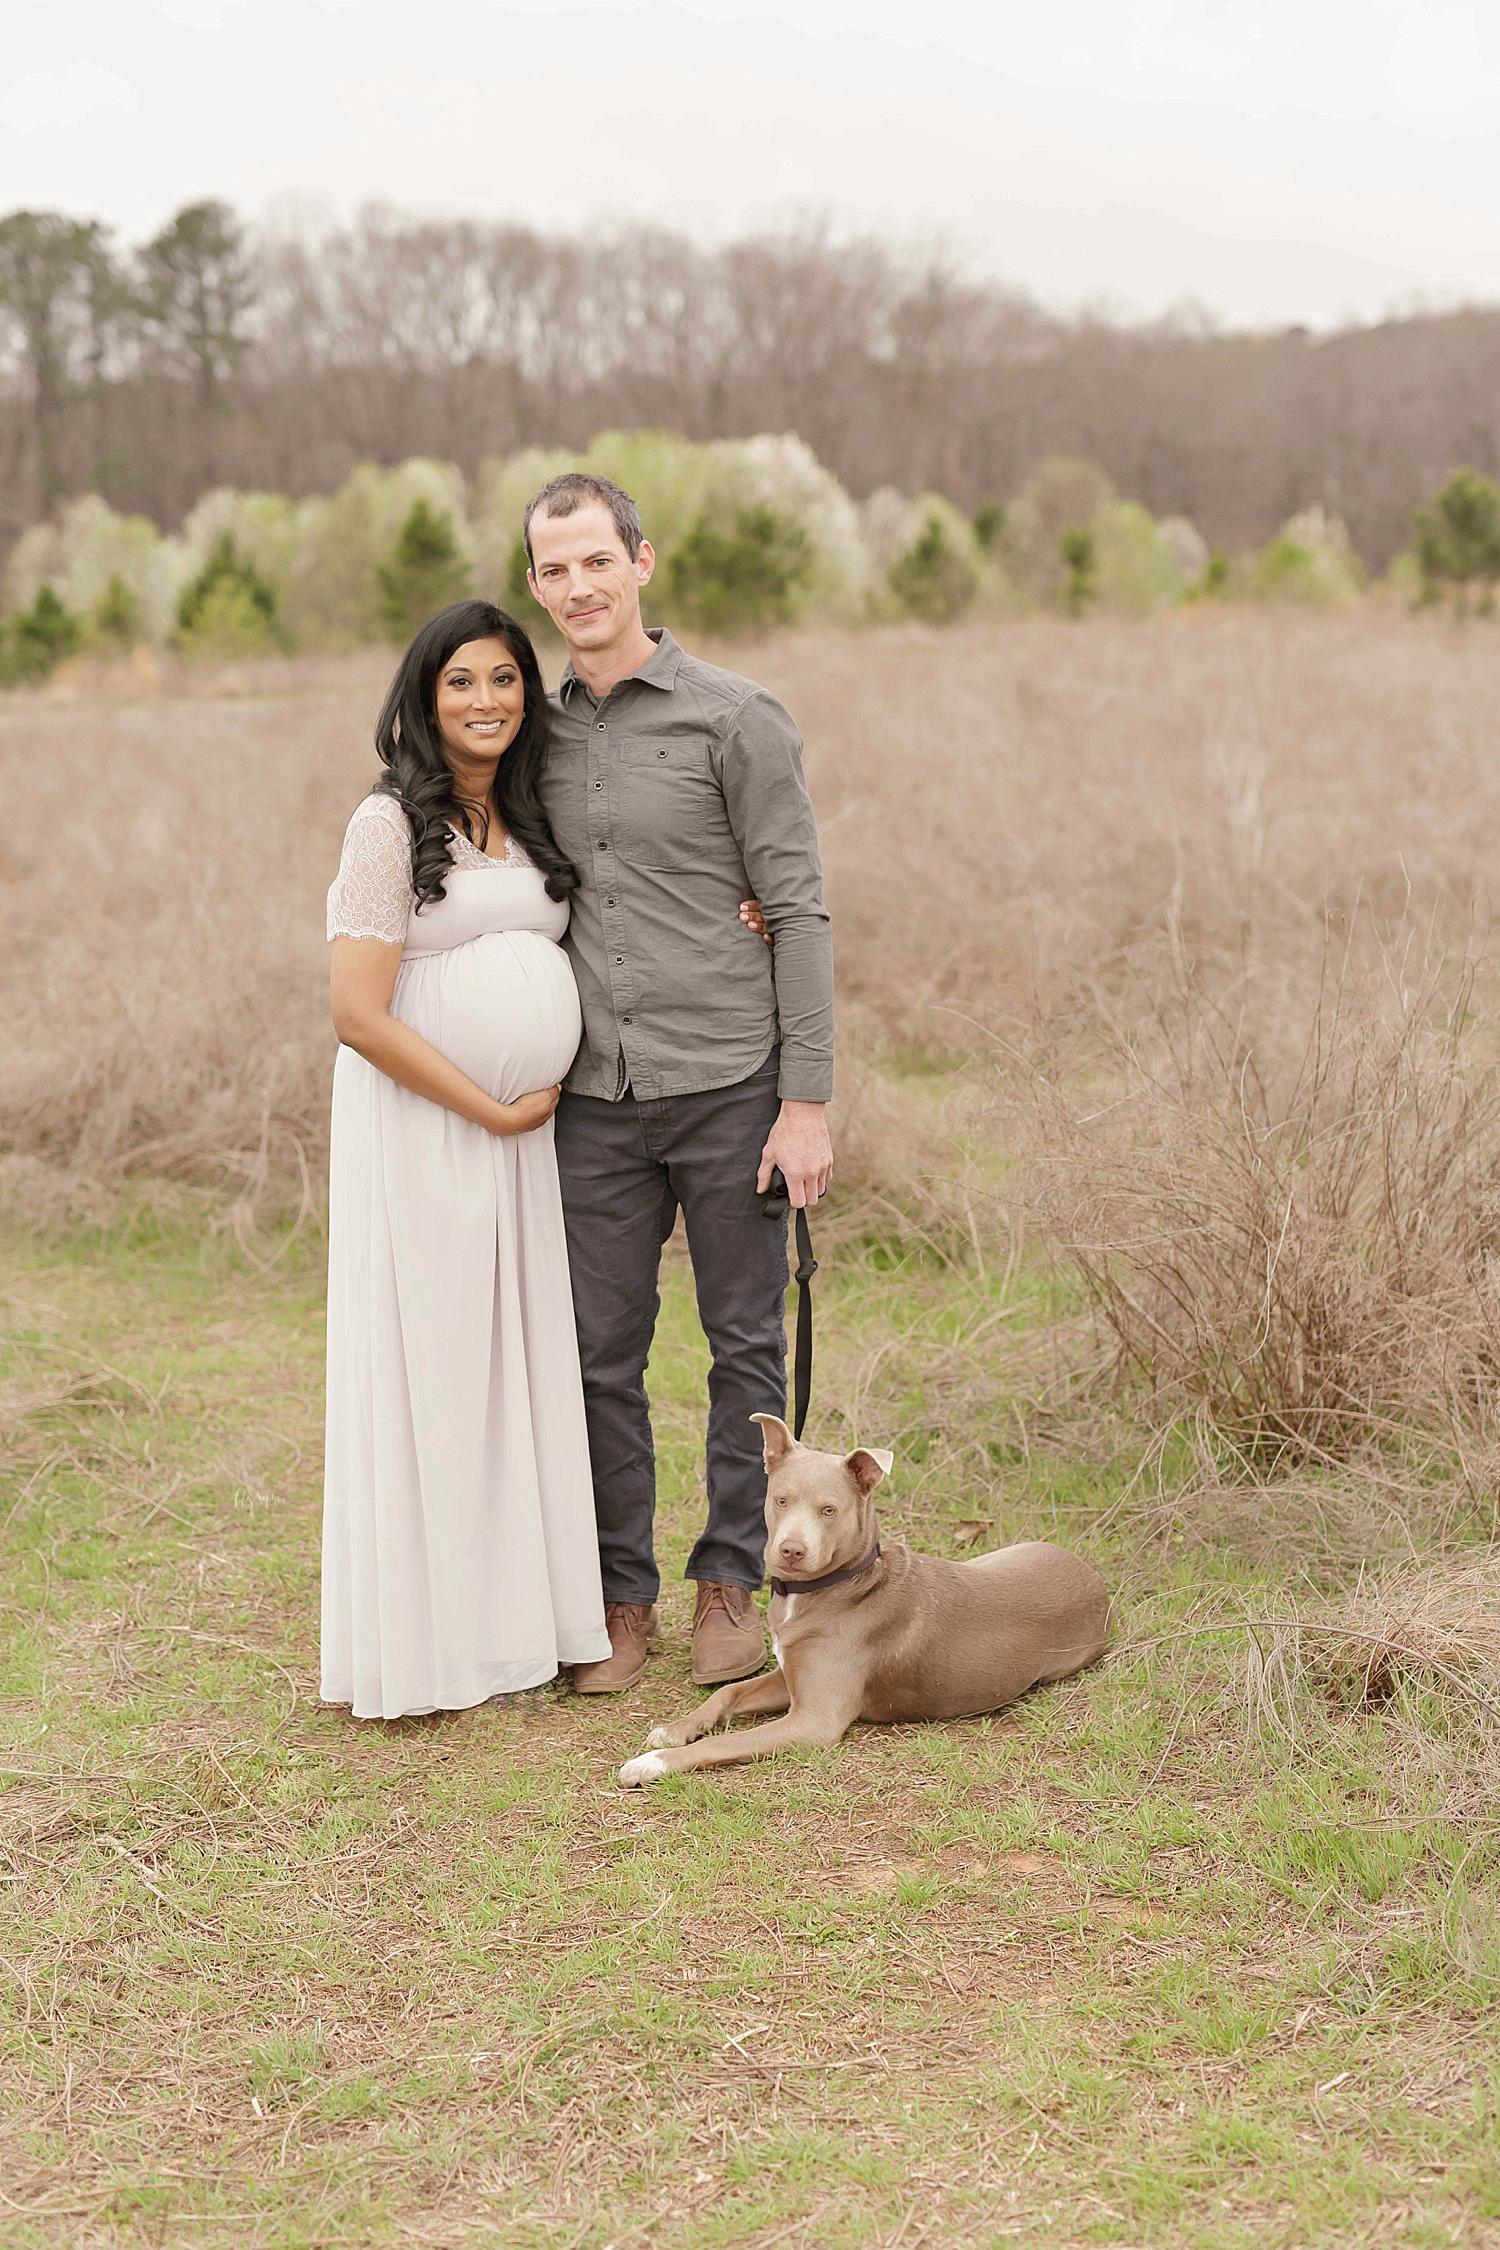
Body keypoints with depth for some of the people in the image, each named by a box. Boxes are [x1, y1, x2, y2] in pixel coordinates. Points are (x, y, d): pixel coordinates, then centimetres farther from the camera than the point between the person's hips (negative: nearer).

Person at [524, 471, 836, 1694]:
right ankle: (623, 1596, 19)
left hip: (729, 1087, -4)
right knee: (602, 1353, 6)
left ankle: (732, 1582, 21)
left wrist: (807, 1102, -11)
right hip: (598, 1100, 4)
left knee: (746, 1344, 7)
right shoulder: (538, 733, 10)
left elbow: (799, 911, -7)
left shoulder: (736, 717, -5)